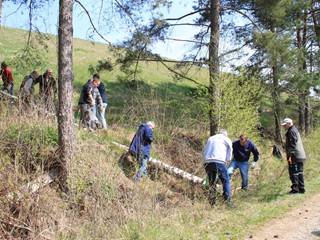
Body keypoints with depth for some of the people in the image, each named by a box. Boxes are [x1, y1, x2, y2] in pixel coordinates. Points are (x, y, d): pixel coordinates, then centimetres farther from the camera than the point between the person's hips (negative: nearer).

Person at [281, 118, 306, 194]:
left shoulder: (291, 131, -12)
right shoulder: (295, 130, 20)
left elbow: (292, 145, -20)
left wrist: (290, 155, -22)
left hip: (295, 156, -10)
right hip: (300, 156, 10)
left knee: (293, 173, -6)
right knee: (299, 172, 13)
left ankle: (295, 189, -5)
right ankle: (301, 188, 18)